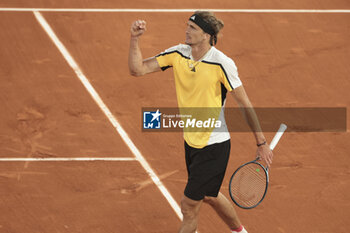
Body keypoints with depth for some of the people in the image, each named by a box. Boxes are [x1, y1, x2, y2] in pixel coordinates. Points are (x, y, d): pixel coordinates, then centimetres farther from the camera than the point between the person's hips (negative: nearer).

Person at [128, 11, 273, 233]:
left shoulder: (222, 64, -22)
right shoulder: (178, 54, -4)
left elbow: (246, 105, -14)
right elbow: (138, 69, -7)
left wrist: (262, 144, -11)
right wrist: (135, 39, -23)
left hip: (214, 146, -7)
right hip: (191, 141, 7)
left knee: (189, 205, -4)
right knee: (210, 196, 26)